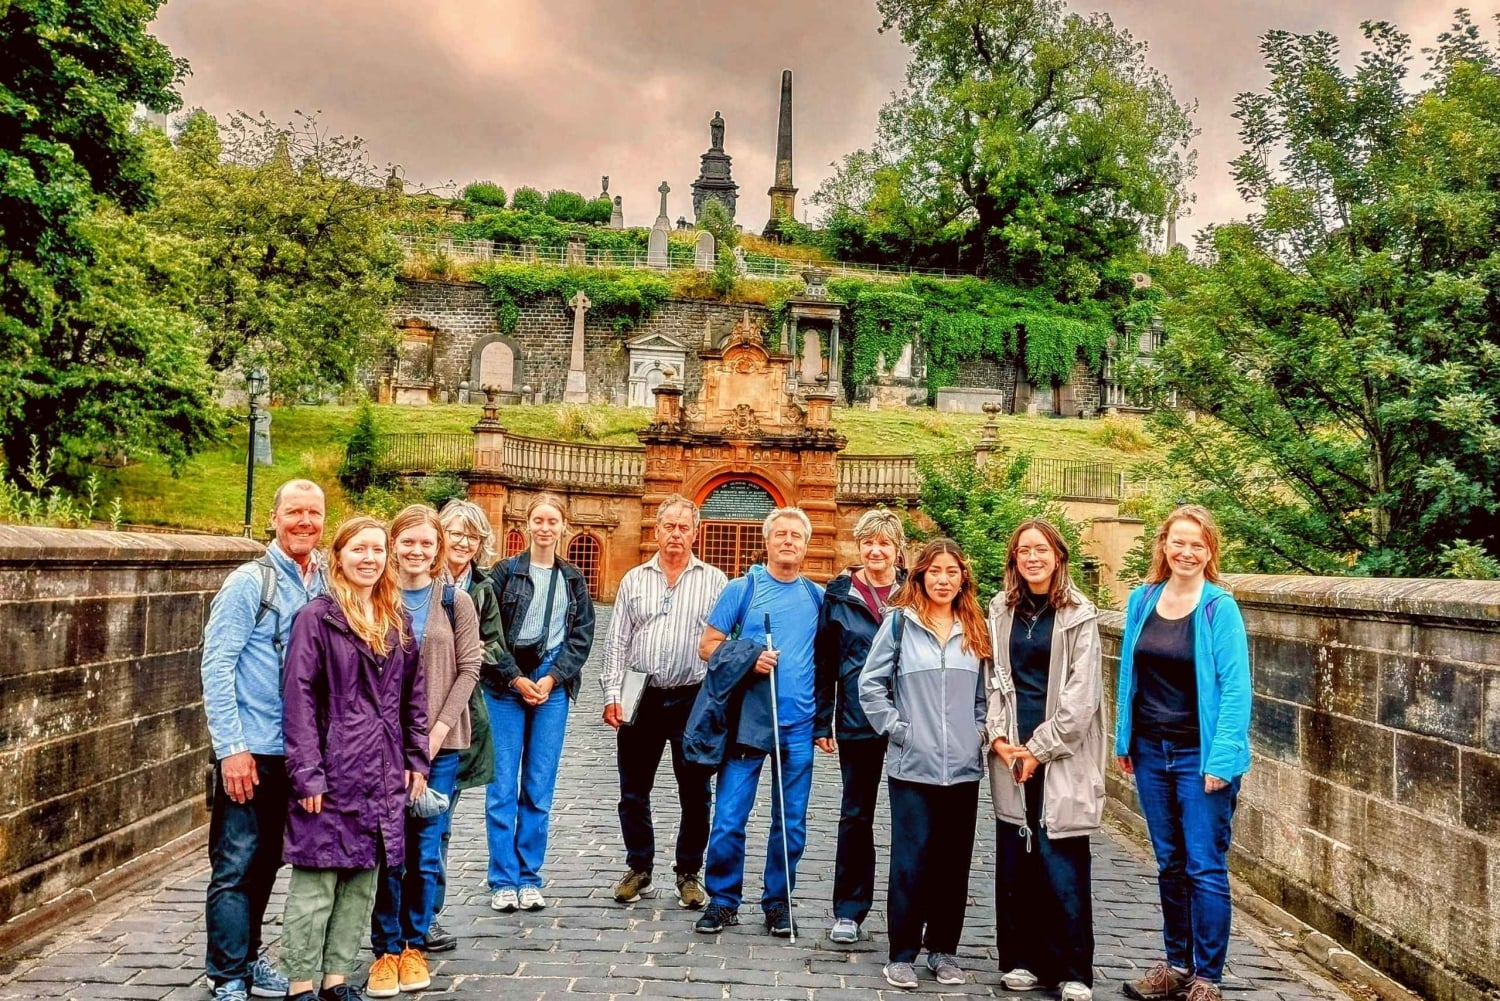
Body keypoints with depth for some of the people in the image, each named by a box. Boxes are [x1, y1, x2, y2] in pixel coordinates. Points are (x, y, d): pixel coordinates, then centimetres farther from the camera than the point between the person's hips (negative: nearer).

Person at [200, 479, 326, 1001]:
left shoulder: (326, 584, 6)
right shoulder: (250, 582, -10)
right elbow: (216, 666, -12)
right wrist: (231, 747, -16)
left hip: (297, 749, 5)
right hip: (250, 749, -5)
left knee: (266, 861, 16)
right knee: (236, 864, 2)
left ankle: (246, 958, 31)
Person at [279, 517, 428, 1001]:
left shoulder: (398, 620, 11)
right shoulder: (317, 616, -7)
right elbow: (298, 696, -11)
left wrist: (416, 759, 8)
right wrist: (307, 774, -15)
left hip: (383, 773, 6)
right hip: (332, 769, -6)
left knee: (362, 880, 13)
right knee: (315, 882, 2)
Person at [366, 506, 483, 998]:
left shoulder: (455, 602, 3)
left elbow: (468, 668, 0)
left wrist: (439, 729, -9)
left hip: (440, 743, 1)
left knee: (426, 850, 7)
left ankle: (414, 946, 22)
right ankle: (386, 950, 17)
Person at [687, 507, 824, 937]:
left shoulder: (818, 596, 9)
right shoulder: (742, 588, 2)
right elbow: (708, 646, 1)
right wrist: (749, 659, -16)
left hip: (799, 725, 2)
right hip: (746, 721, -2)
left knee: (791, 821, 9)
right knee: (729, 817, -1)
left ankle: (778, 901, 24)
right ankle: (723, 900, 16)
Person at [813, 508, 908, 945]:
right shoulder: (840, 595, 2)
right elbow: (824, 663, 4)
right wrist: (822, 722, 1)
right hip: (857, 721, 0)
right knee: (856, 815, 9)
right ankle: (848, 911, 19)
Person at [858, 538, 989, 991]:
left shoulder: (976, 629, 9)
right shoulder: (901, 622, -2)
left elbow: (985, 691, 16)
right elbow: (870, 683, -1)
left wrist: (980, 731, 4)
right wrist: (895, 728, -6)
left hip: (964, 767, 3)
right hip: (913, 765, -3)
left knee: (954, 862, 10)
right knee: (910, 861, 0)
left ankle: (943, 948, 24)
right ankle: (902, 954, 13)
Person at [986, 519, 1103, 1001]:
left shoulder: (1078, 614, -2)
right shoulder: (1001, 610, 9)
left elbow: (1081, 693, -6)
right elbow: (992, 677, 10)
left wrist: (1039, 748, -9)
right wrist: (998, 735, -3)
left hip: (1060, 756, -3)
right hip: (1010, 753, 3)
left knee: (1062, 865, -2)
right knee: (1014, 861, 7)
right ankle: (1022, 960, 20)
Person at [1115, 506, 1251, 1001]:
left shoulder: (1219, 608, -10)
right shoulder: (1142, 600, 4)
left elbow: (1235, 688, -12)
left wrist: (1222, 758, -17)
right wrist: (1124, 739, 8)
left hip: (1201, 756, -5)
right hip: (1151, 752, 5)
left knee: (1205, 868, 2)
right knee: (1170, 864, 15)